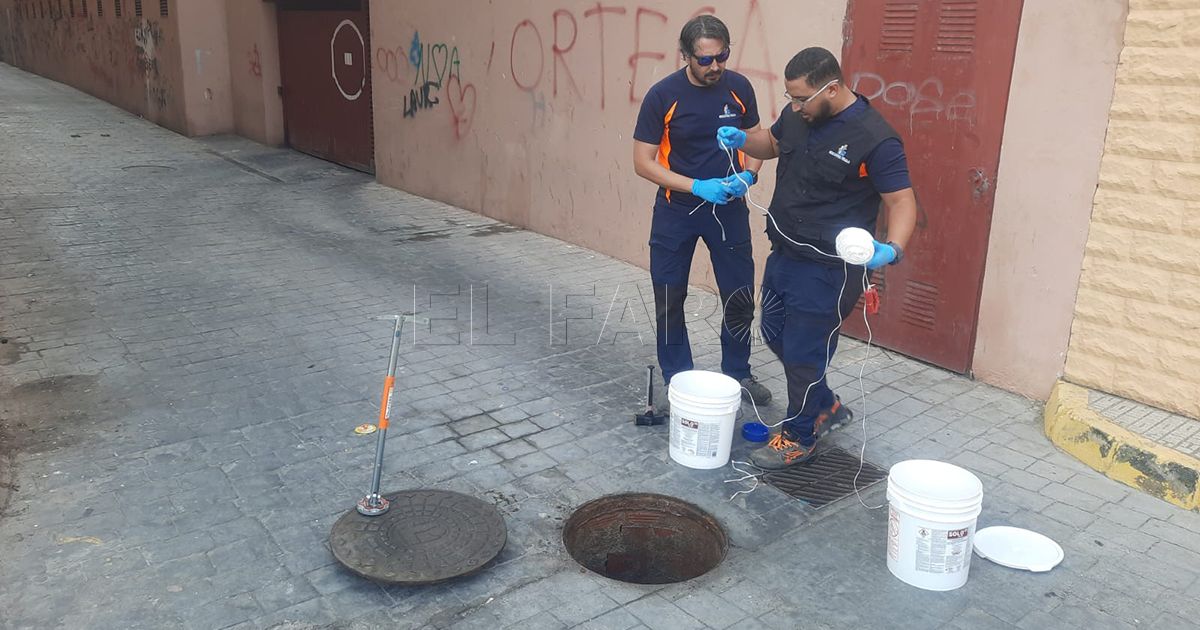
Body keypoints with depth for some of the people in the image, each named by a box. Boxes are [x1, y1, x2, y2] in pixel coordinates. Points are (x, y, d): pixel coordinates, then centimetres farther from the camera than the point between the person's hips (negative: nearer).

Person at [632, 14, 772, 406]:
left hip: (729, 206, 2)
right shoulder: (662, 96, -14)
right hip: (676, 209, -2)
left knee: (740, 293, 7)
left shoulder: (738, 88, -5)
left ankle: (738, 373, 27)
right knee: (669, 298, 5)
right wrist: (697, 186, -22)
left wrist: (748, 175, -13)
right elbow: (643, 162, -12)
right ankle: (677, 380, 22)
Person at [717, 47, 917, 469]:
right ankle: (826, 407, 43)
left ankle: (799, 437, 26)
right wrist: (741, 139, -1)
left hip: (826, 270, -8)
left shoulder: (875, 139, -20)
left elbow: (902, 201, -16)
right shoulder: (797, 115, 1)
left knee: (803, 353, 2)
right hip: (783, 254, 8)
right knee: (777, 336, 21)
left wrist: (892, 249, -34)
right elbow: (772, 144, 20)